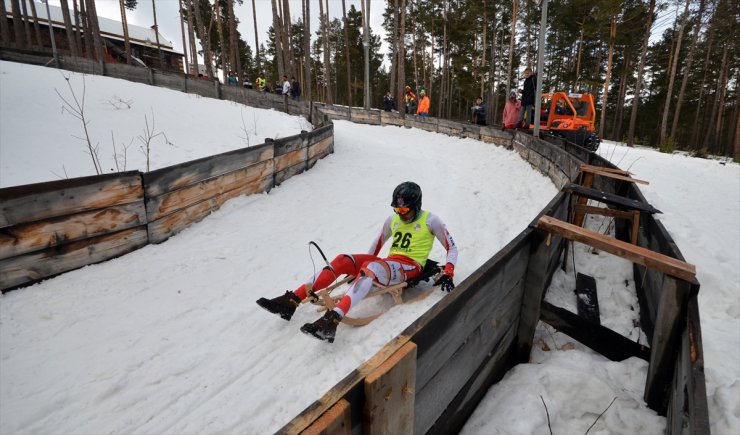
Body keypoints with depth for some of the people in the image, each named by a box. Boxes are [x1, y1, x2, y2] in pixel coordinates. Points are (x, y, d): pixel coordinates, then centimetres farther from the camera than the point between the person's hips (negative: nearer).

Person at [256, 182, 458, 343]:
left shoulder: (431, 221, -2)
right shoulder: (392, 220, 13)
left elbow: (452, 248, 1)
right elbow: (377, 244, 23)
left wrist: (447, 274, -13)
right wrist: (359, 270, 21)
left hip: (410, 268, -6)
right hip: (388, 264, 6)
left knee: (372, 267, -38)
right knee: (342, 260, -17)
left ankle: (332, 321, -55)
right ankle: (290, 301, -23)